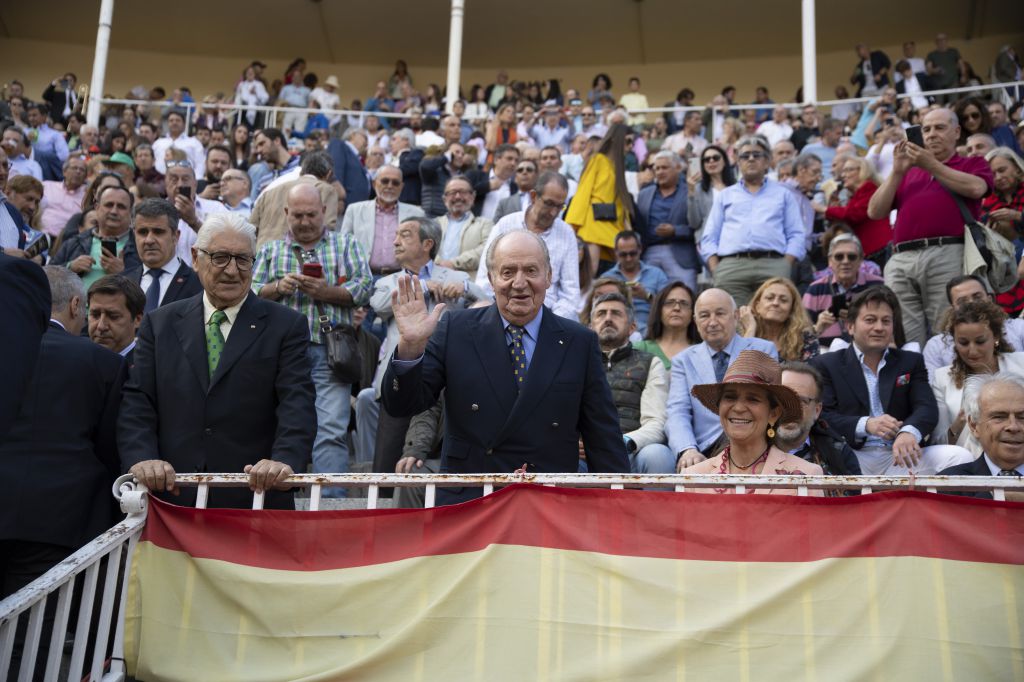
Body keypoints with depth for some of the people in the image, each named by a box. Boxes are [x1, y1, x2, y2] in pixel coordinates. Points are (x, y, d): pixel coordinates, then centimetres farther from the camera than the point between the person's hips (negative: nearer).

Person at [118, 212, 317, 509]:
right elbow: (137, 401, 4)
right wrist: (141, 458, -14)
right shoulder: (160, 324, 11)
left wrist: (285, 459, -26)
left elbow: (297, 403, -8)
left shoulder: (287, 326, 3)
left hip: (254, 498, -1)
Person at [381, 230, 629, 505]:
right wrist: (410, 346, -18)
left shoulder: (579, 343, 3)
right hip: (466, 509, 0)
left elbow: (603, 438, 4)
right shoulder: (455, 331, 2)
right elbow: (401, 406, -2)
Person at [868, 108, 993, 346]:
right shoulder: (909, 171, 26)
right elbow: (875, 212, 17)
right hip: (901, 260, 3)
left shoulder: (973, 164, 18)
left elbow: (975, 188, -6)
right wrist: (897, 172, 8)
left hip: (948, 255, -3)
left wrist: (931, 165, -1)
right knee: (902, 338, -4)